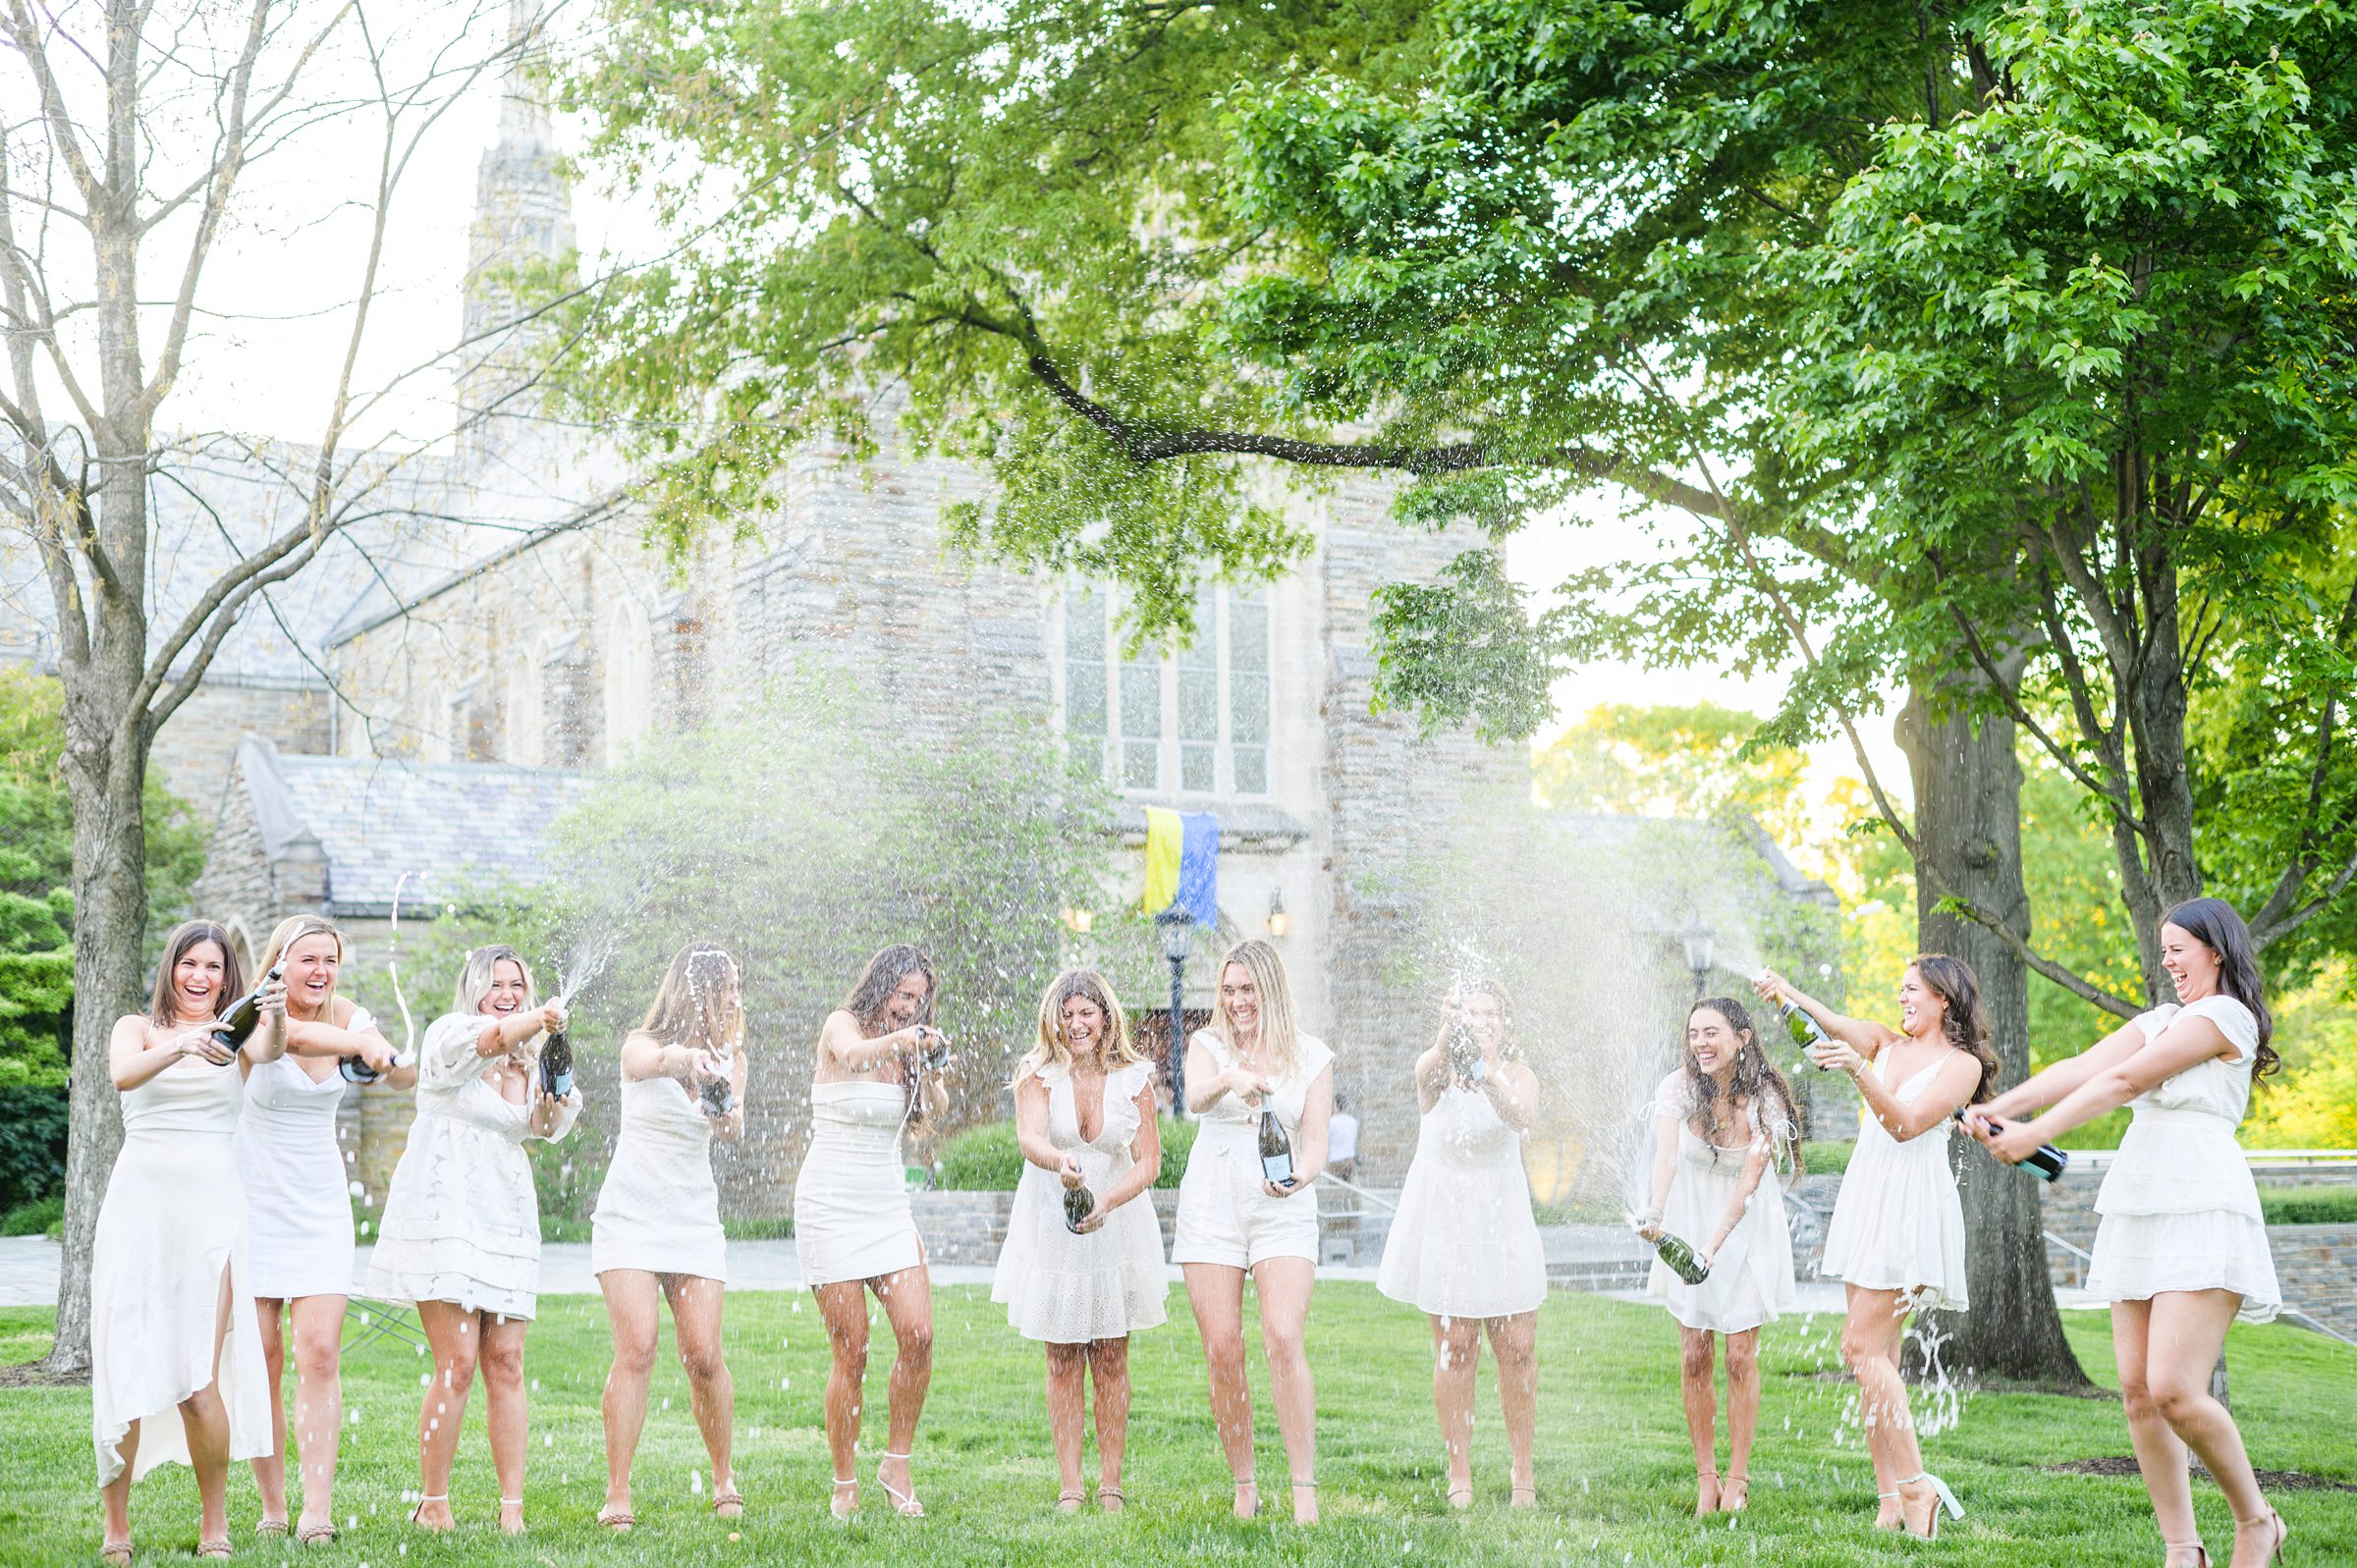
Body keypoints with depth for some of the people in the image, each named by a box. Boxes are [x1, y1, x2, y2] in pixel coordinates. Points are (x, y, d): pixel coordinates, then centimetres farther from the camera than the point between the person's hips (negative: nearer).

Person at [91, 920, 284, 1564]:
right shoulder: (137, 1028, 11)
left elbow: (269, 1051, -12)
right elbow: (123, 1075, -12)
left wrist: (276, 1014, -34)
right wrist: (179, 1049, -31)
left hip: (211, 1204, -1)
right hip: (139, 1201, 1)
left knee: (198, 1379, -8)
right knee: (124, 1365, -4)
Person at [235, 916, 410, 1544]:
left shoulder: (348, 1017, 3)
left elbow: (404, 1078, -12)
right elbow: (291, 1034, -35)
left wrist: (389, 1057, -36)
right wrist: (359, 1043, -53)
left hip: (320, 1204, 2)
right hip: (254, 1201, -2)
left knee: (320, 1352, -10)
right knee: (261, 1359, -2)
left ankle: (318, 1509, -14)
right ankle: (272, 1507, 8)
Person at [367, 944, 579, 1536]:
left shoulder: (529, 1061, 17)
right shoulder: (449, 1036, -2)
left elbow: (550, 1125, 4)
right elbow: (491, 1037, -25)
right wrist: (539, 1020, -43)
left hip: (507, 1219, 6)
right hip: (445, 1214, -6)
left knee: (505, 1363, 1)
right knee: (457, 1364, -11)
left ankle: (512, 1508, 1)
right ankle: (433, 1505, -1)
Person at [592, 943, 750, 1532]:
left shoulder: (728, 1057, 6)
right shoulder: (642, 1044, -6)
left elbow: (734, 1129, -11)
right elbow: (648, 1062, -32)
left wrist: (728, 1109, -36)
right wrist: (685, 1058, -56)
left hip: (695, 1220, 3)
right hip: (631, 1214, -3)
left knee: (704, 1356, -5)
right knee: (637, 1349, -16)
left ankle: (724, 1477, 16)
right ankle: (617, 1495, -11)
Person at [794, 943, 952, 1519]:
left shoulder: (908, 1053, 11)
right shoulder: (842, 1025, -6)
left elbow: (936, 1110, -2)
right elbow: (854, 1055, -31)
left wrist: (932, 1069, -22)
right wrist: (905, 1039, -51)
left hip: (888, 1207, 5)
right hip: (831, 1207, -5)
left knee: (918, 1335, -8)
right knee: (851, 1353, -5)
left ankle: (897, 1465, 7)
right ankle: (844, 1486, 7)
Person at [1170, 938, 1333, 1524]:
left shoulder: (1312, 1056, 8)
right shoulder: (1208, 1044, 8)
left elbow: (1316, 1142, 2)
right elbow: (1194, 1097, -14)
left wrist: (1300, 1176, -21)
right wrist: (1229, 1079, -38)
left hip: (1283, 1211, -1)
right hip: (1211, 1206, 1)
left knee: (1283, 1339, -17)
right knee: (1221, 1349, -4)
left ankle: (1304, 1487, -15)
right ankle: (1243, 1486, 9)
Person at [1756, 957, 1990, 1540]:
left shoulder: (1962, 1065, -2)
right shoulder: (1887, 1043, 17)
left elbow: (1906, 1124, -14)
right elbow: (1834, 1023, 1)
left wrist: (1858, 1070, -28)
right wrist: (1788, 993, -18)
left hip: (1912, 1205, -7)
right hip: (1868, 1201, 7)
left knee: (1861, 1346, -16)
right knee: (1878, 1357, 2)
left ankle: (1915, 1485, -13)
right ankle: (1890, 1501, 2)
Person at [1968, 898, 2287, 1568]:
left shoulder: (2225, 1015, -3)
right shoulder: (2158, 1019, 23)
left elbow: (2123, 1080, -10)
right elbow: (2078, 1070, 9)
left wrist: (2035, 1134, -14)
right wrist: (1997, 1109, -6)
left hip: (2201, 1214, -8)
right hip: (2136, 1212, 8)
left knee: (2173, 1388, -17)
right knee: (2137, 1391, 1)